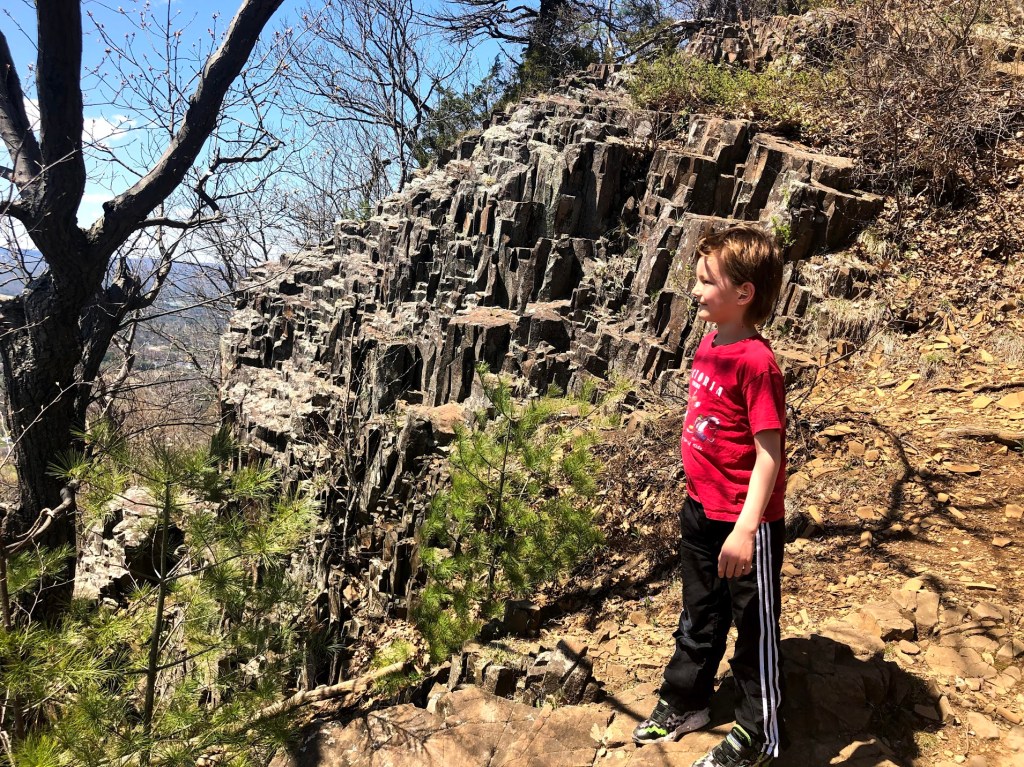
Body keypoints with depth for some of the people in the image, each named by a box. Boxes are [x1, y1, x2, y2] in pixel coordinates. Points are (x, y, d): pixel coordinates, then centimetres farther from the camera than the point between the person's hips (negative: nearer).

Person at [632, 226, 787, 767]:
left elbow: (769, 453, -23)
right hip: (701, 511, 8)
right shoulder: (709, 345, 3)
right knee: (700, 616, 24)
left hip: (743, 523, -8)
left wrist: (745, 529, -25)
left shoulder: (756, 362, -22)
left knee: (754, 625, 13)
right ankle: (684, 703, 45)